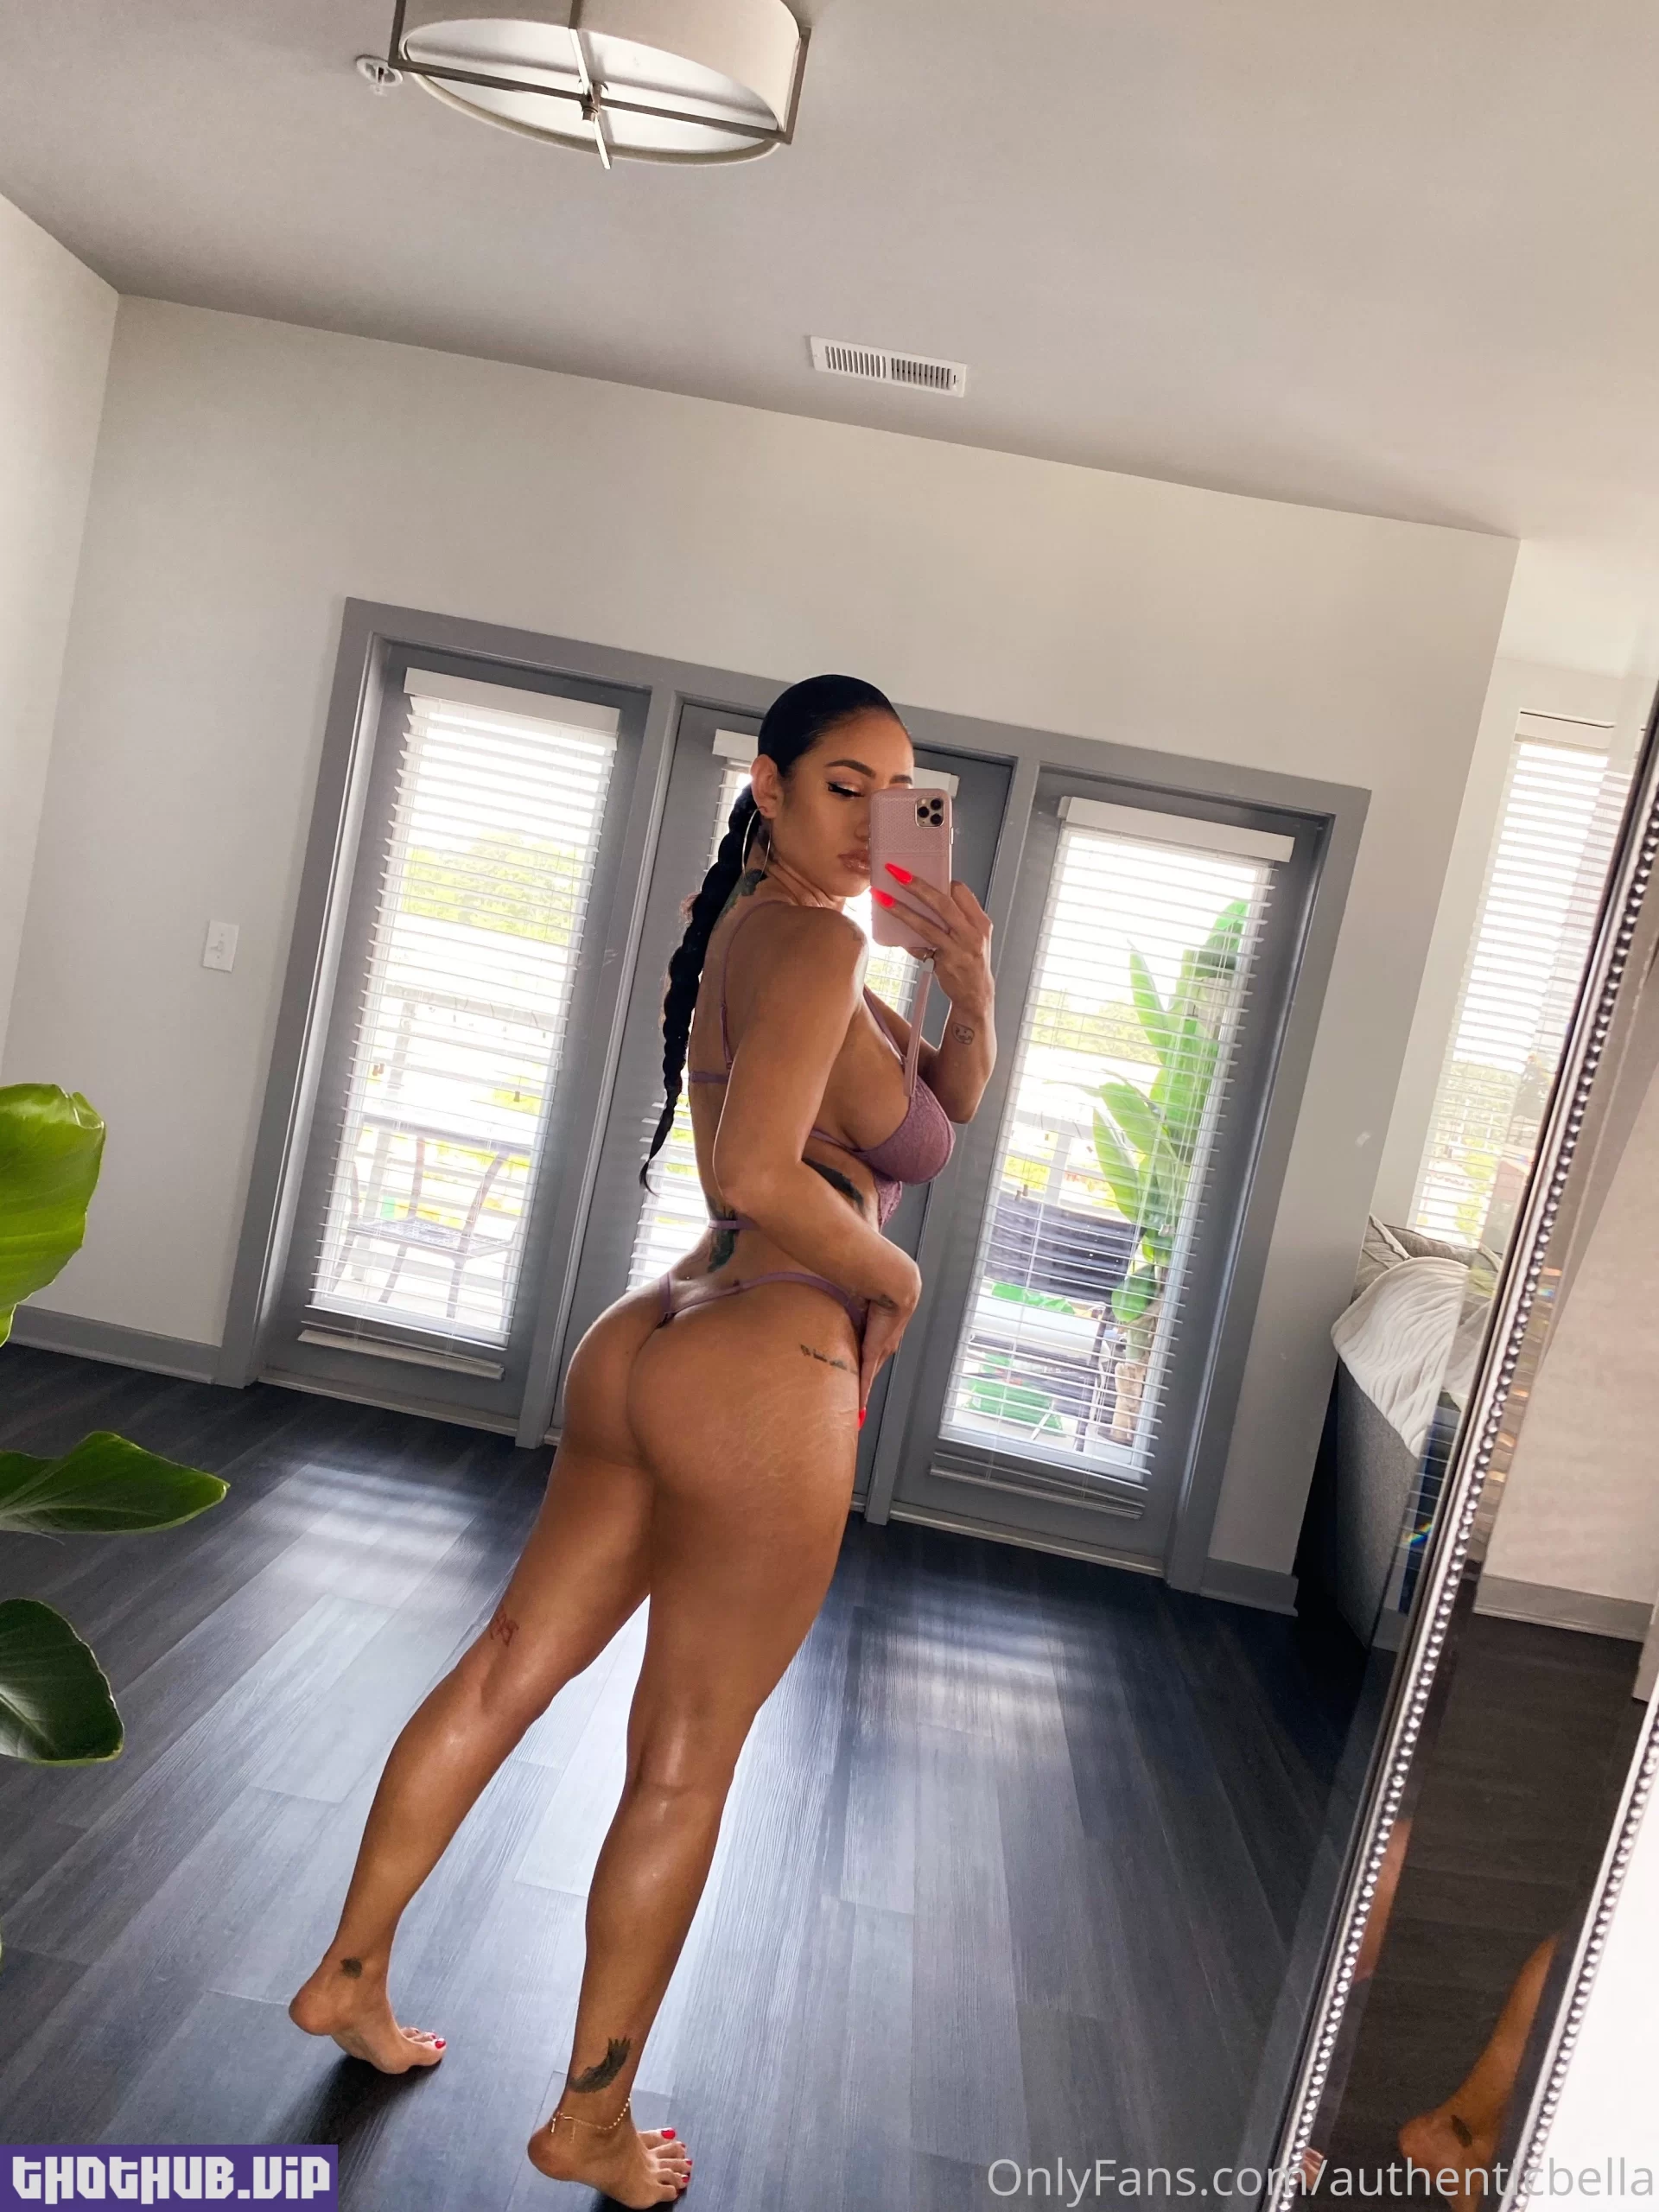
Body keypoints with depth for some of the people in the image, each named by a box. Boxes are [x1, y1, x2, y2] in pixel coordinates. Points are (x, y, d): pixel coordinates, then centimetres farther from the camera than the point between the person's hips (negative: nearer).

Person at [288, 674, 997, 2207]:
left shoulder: (756, 925, 15)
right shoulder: (812, 939, -16)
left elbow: (949, 1098, 19)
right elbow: (755, 1176, -29)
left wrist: (969, 982, 1)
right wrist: (892, 1276, -12)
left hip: (650, 1346, 9)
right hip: (766, 1380, -9)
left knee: (509, 1671, 19)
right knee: (684, 1764, 8)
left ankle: (351, 1979, 37)